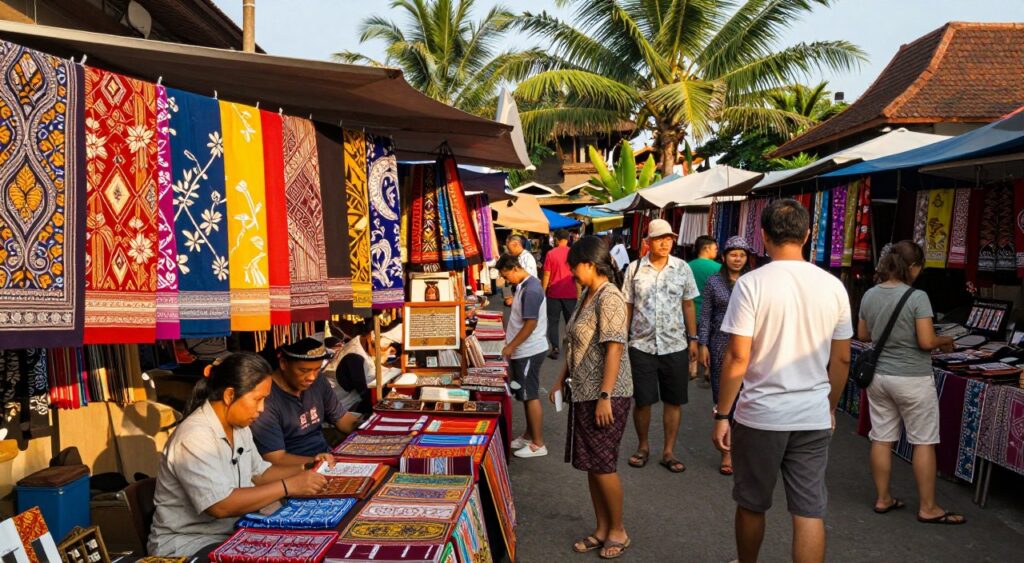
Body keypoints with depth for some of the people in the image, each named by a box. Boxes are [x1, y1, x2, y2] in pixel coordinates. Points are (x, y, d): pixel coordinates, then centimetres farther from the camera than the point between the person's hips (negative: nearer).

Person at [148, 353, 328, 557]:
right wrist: (288, 486, -27)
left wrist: (305, 470, 0)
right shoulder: (194, 437, -24)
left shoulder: (239, 426, 5)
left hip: (231, 533, 8)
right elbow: (221, 505, -30)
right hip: (189, 545, -8)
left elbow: (259, 473, 15)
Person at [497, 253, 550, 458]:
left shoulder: (531, 290, -21)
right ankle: (529, 435, 29)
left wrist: (510, 346, -18)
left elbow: (531, 324, -23)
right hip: (523, 350, 10)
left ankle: (538, 445, 6)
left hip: (529, 352, -10)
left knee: (531, 396, -2)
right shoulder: (525, 285, 9)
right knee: (526, 395, 17)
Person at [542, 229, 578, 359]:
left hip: (554, 293, -1)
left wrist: (543, 292, 4)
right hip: (570, 293, 1)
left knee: (553, 321, 7)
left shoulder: (551, 254, -7)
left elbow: (546, 275, -5)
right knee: (571, 321, 11)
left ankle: (555, 348, -1)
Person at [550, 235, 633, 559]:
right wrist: (561, 381, 18)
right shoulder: (586, 296, 12)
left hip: (604, 396, -9)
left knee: (602, 465, 1)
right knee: (591, 465, 13)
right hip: (583, 393, 9)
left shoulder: (609, 297, -16)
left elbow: (614, 349, -21)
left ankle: (618, 531, 19)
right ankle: (602, 530, 25)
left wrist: (604, 396, -23)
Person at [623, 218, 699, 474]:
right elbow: (628, 306, 4)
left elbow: (688, 305, 6)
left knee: (674, 401, 7)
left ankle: (668, 452, 20)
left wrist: (693, 338, 4)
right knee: (642, 401, 7)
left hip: (675, 346, 1)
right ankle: (643, 446, 27)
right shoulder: (634, 269, 0)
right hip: (642, 345, -1)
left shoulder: (682, 268, 1)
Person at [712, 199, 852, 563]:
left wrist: (722, 414, -5)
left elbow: (738, 358, -14)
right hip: (814, 418, 3)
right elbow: (842, 360, 7)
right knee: (810, 511, 8)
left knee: (751, 505, 16)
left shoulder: (751, 283, -12)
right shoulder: (833, 286, 1)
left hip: (760, 415, -3)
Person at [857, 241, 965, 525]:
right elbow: (926, 342, -18)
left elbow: (862, 335, 10)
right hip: (912, 378, -6)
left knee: (881, 439, 11)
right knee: (923, 442, 6)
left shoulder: (869, 295, 1)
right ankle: (928, 507, 14)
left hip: (878, 376, 6)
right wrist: (945, 340, 2)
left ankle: (883, 499, 21)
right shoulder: (917, 297, -17)